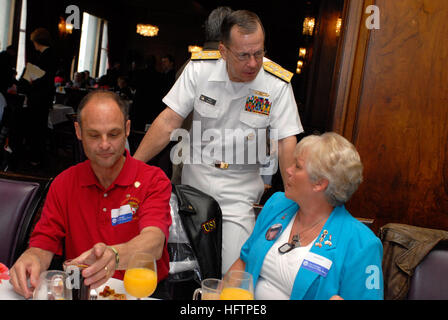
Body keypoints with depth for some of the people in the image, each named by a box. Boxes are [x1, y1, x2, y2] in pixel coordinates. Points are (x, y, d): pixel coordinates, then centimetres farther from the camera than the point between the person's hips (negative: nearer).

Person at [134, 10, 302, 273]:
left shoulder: (277, 84, -12)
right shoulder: (199, 69, -8)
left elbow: (287, 142, -10)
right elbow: (169, 121, -6)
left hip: (240, 188, -2)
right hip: (195, 176, 2)